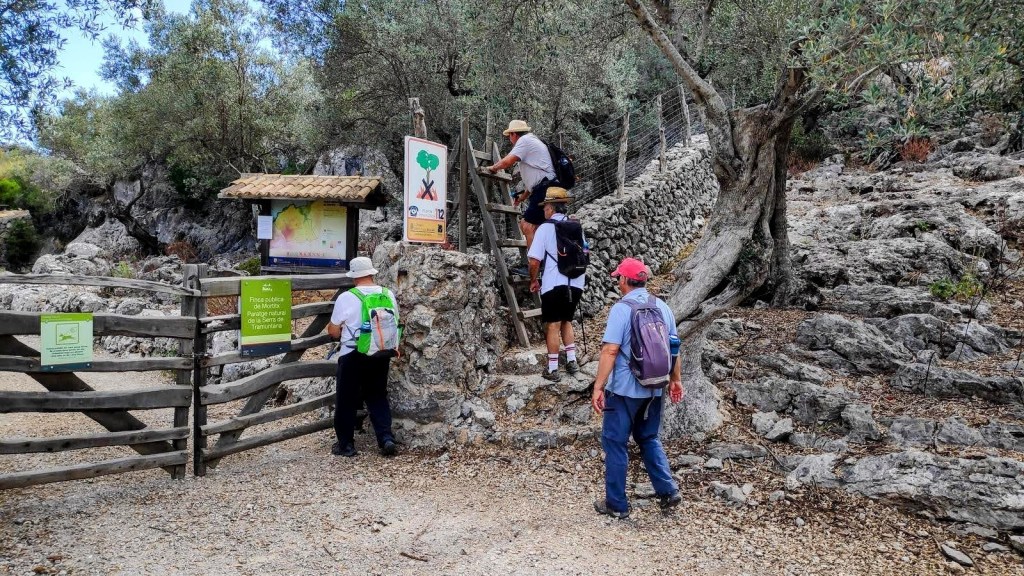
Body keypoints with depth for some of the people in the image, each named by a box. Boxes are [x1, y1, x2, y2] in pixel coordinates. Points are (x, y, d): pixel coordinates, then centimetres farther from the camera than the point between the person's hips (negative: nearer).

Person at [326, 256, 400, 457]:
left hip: (353, 356, -4)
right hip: (381, 354, 4)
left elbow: (333, 332, -4)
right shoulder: (388, 295, 0)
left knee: (346, 400, 11)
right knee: (378, 397, 16)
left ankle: (345, 444, 18)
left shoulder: (346, 298, -12)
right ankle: (387, 438, 5)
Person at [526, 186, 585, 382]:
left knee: (553, 325, 2)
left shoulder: (545, 228, -8)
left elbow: (534, 261, -10)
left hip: (554, 284, -5)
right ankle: (572, 360, 18)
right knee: (566, 321, 22)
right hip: (576, 283, 5)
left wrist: (534, 280, 6)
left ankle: (552, 369, 6)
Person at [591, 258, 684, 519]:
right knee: (649, 439, 23)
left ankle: (616, 504, 14)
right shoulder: (663, 307, 4)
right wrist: (675, 380, 21)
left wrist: (598, 387, -16)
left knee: (615, 443, 6)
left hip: (624, 389, -6)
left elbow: (610, 351, -20)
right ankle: (668, 491, 20)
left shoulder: (621, 309, -15)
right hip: (653, 389, 6)